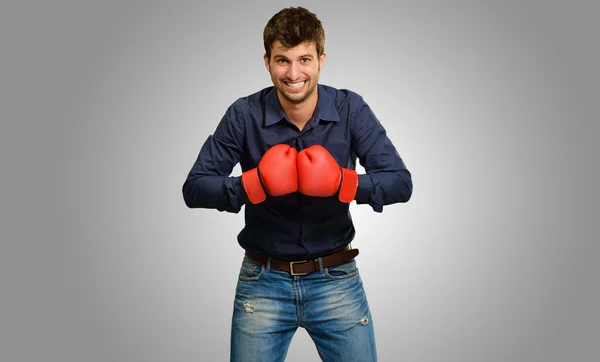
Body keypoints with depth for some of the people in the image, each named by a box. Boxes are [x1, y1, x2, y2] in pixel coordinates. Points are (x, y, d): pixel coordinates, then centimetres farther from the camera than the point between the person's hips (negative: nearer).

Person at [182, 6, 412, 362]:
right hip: (264, 281, 0)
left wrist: (342, 183, -29)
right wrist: (255, 185, -27)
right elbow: (194, 188, -10)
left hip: (336, 279, 1)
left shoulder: (351, 109, -8)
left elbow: (401, 182, -11)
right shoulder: (244, 115, -10)